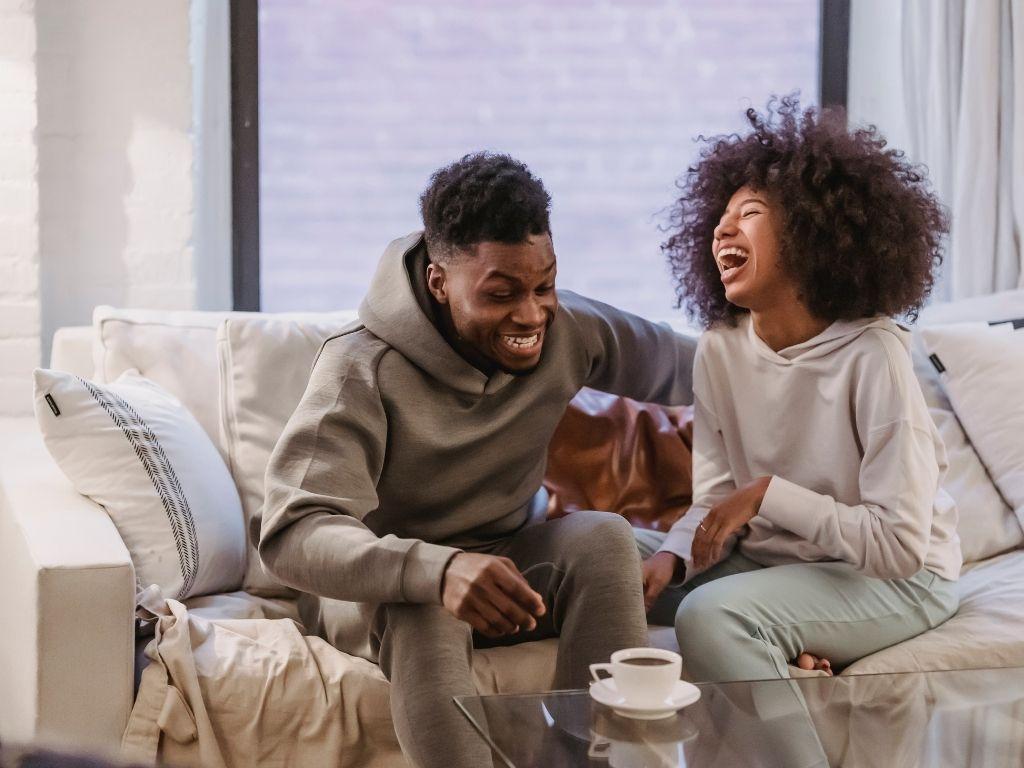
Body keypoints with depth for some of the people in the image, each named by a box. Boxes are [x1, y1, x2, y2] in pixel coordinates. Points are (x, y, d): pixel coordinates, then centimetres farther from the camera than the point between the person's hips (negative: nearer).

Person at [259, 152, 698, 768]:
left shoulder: (567, 329, -10)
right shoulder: (365, 369, -26)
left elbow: (680, 365, 9)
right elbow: (292, 533, -36)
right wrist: (436, 569, -53)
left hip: (506, 562, 5)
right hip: (377, 587, -4)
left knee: (604, 536, -24)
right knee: (424, 606, -37)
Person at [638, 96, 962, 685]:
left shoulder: (871, 355, -21)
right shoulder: (720, 350, -3)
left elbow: (901, 545, -23)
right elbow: (716, 503, 1)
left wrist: (769, 494, -25)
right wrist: (670, 557, -20)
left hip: (899, 577, -7)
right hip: (771, 559, 7)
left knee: (711, 614, -31)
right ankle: (779, 657, -7)